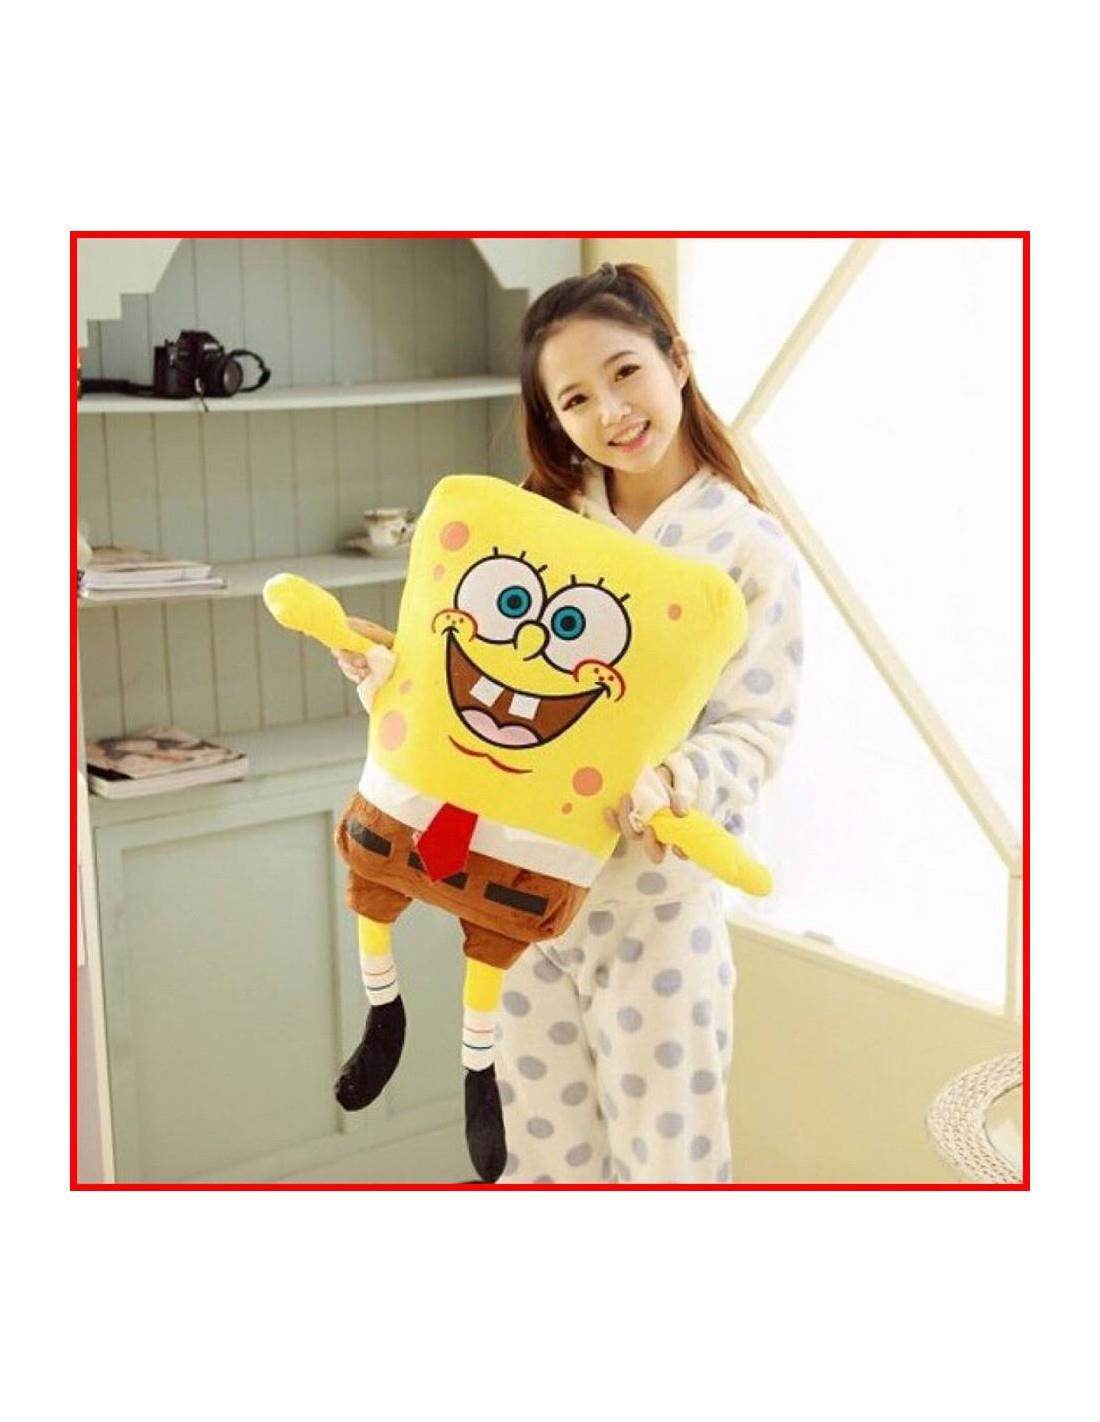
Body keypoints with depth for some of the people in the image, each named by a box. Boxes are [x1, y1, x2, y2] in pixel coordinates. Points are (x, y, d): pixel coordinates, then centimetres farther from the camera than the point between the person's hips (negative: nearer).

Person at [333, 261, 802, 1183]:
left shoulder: (750, 547, -9)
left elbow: (757, 727, -10)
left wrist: (682, 782, -29)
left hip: (655, 894, -4)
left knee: (665, 1151, 10)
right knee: (543, 1149, 19)